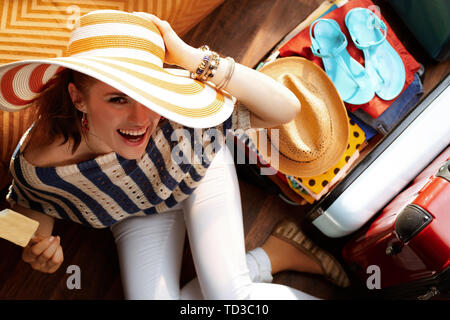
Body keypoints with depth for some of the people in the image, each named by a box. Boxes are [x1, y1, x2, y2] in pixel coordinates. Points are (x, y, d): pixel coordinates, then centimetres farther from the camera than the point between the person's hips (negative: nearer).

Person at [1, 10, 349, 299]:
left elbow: (286, 108, -43)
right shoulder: (37, 160, -32)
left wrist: (187, 55, -49)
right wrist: (40, 240, -29)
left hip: (201, 170, -2)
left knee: (229, 295, -20)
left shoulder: (173, 110, -40)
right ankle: (271, 256, 5)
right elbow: (30, 203, -6)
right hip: (139, 211, 3)